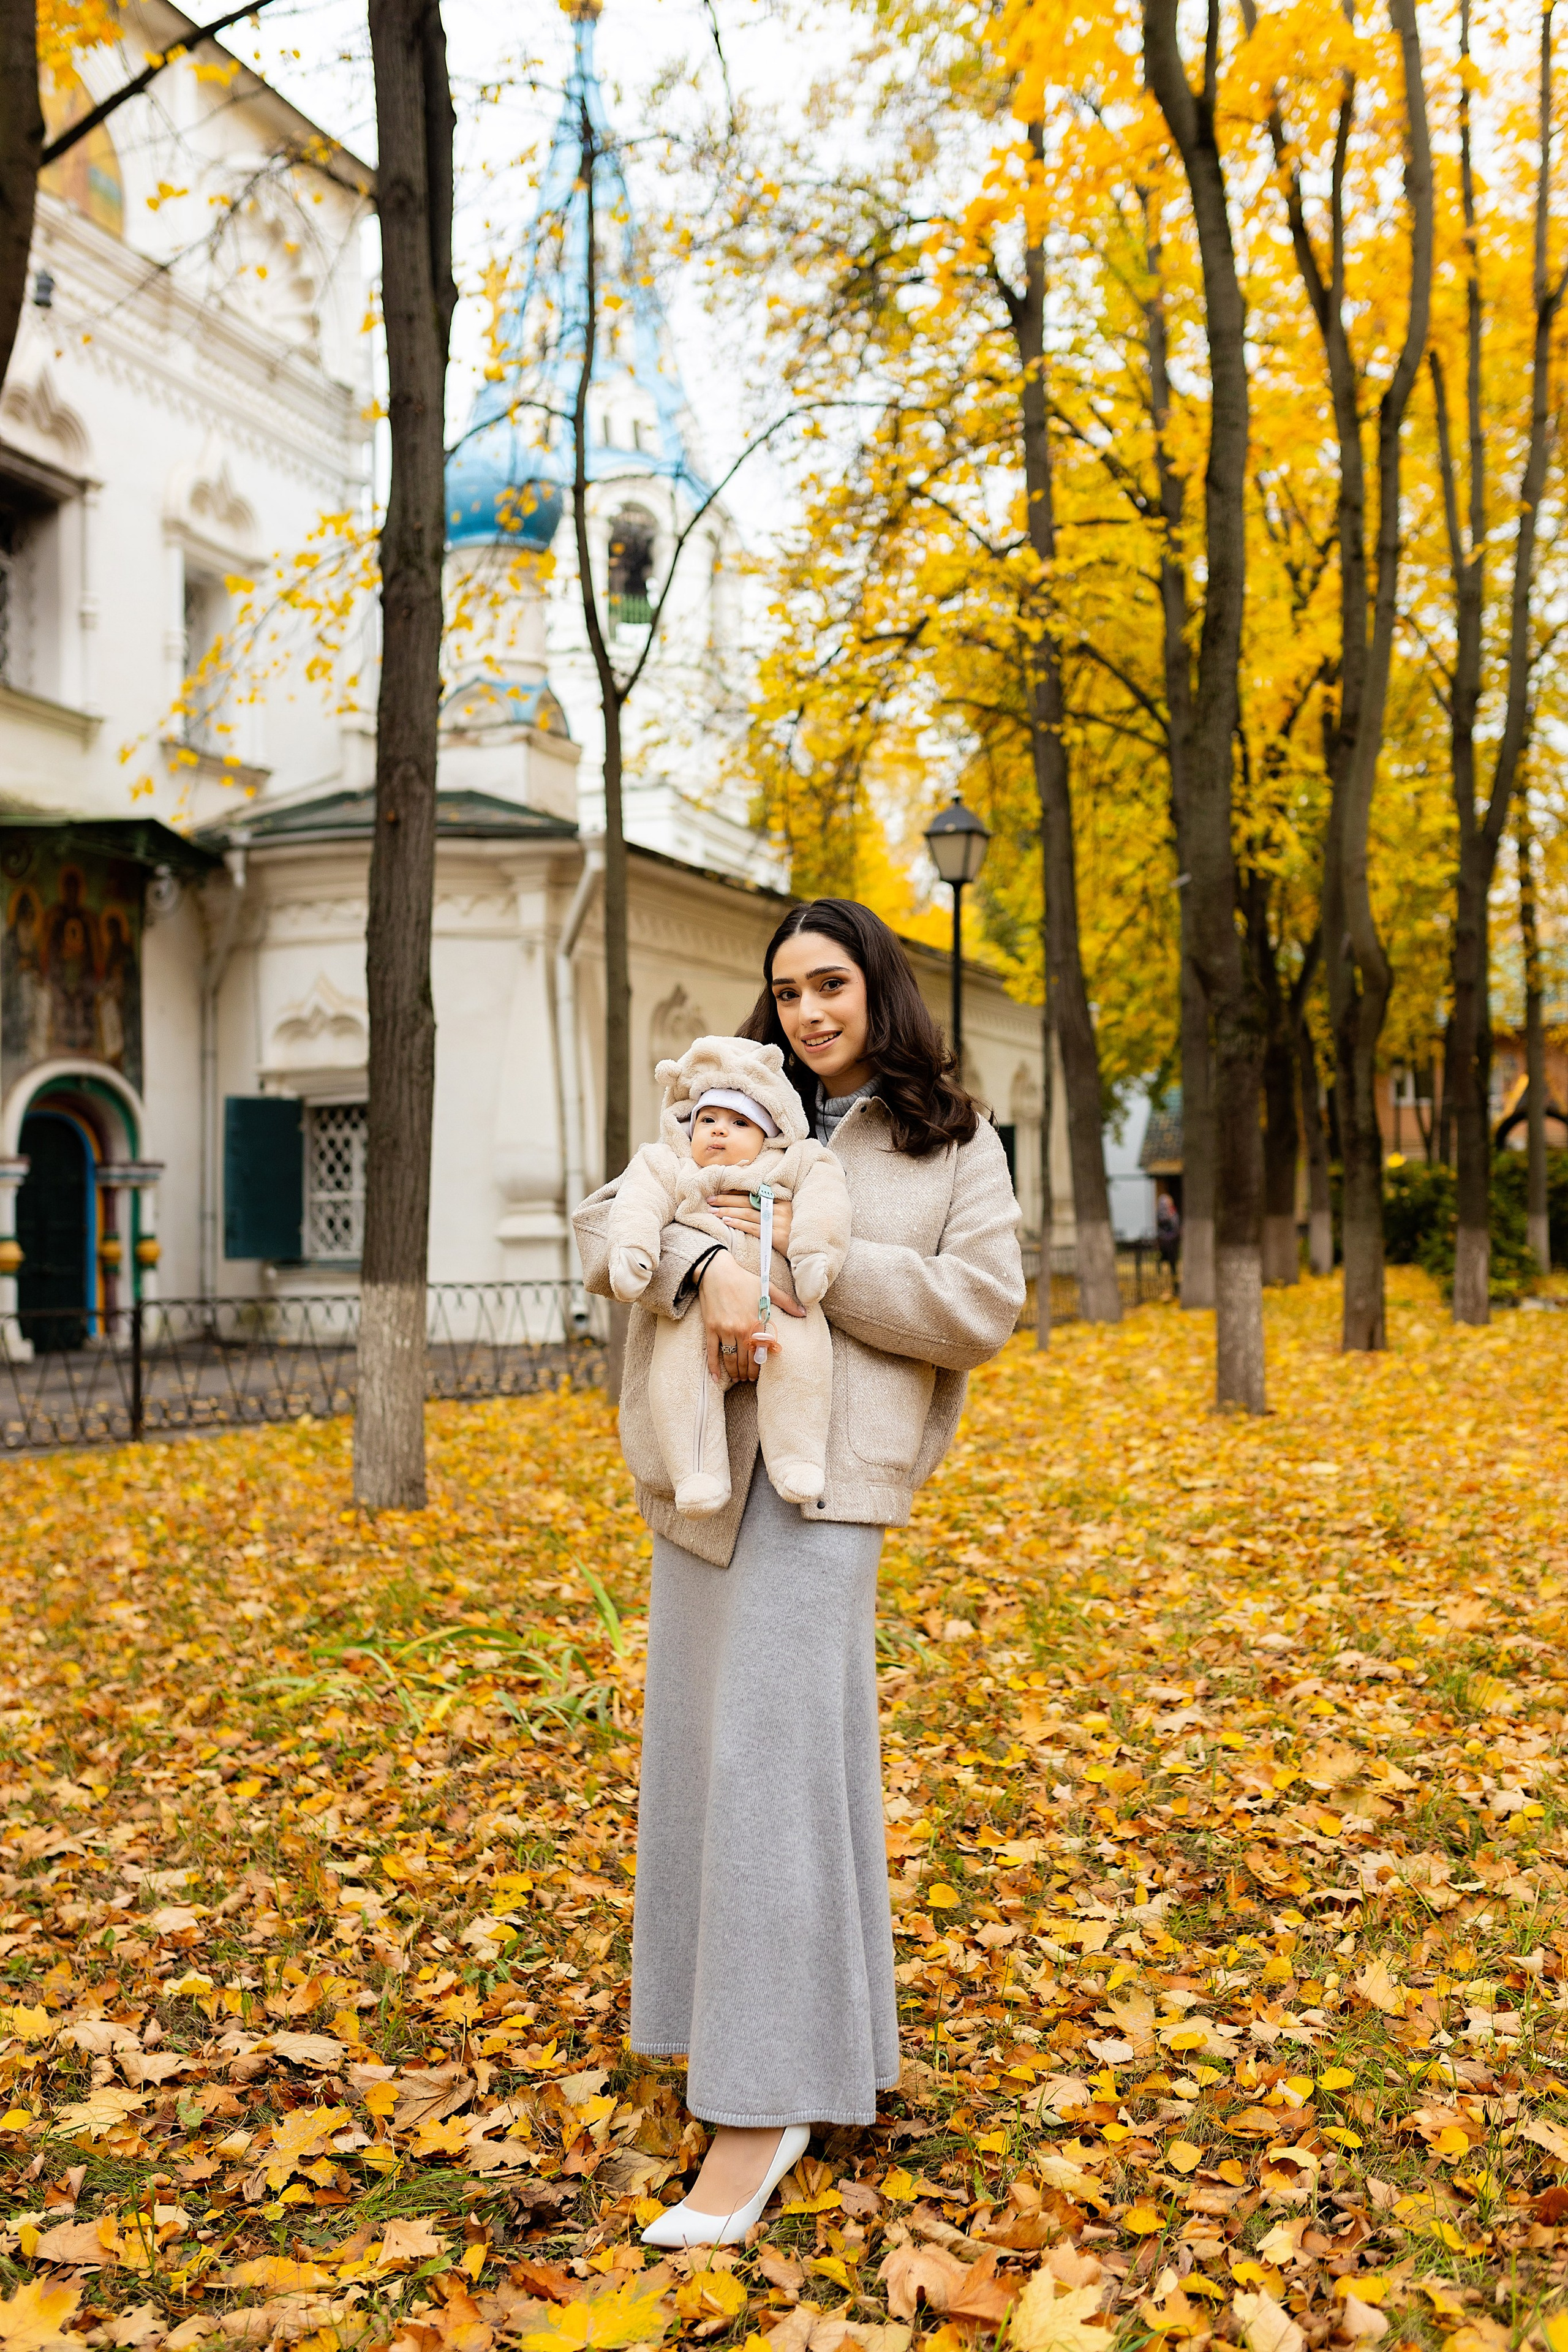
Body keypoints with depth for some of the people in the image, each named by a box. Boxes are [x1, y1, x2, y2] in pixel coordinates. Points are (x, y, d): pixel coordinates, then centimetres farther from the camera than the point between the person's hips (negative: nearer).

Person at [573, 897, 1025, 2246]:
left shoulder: (957, 1148, 8)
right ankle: (814, 2038, 29)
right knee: (705, 1751, 10)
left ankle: (759, 2113, -4)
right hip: (699, 1472, 5)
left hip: (821, 1476, -5)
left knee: (774, 1762, -10)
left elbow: (981, 1310, -5)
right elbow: (607, 1223, 3)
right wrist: (702, 1264, -19)